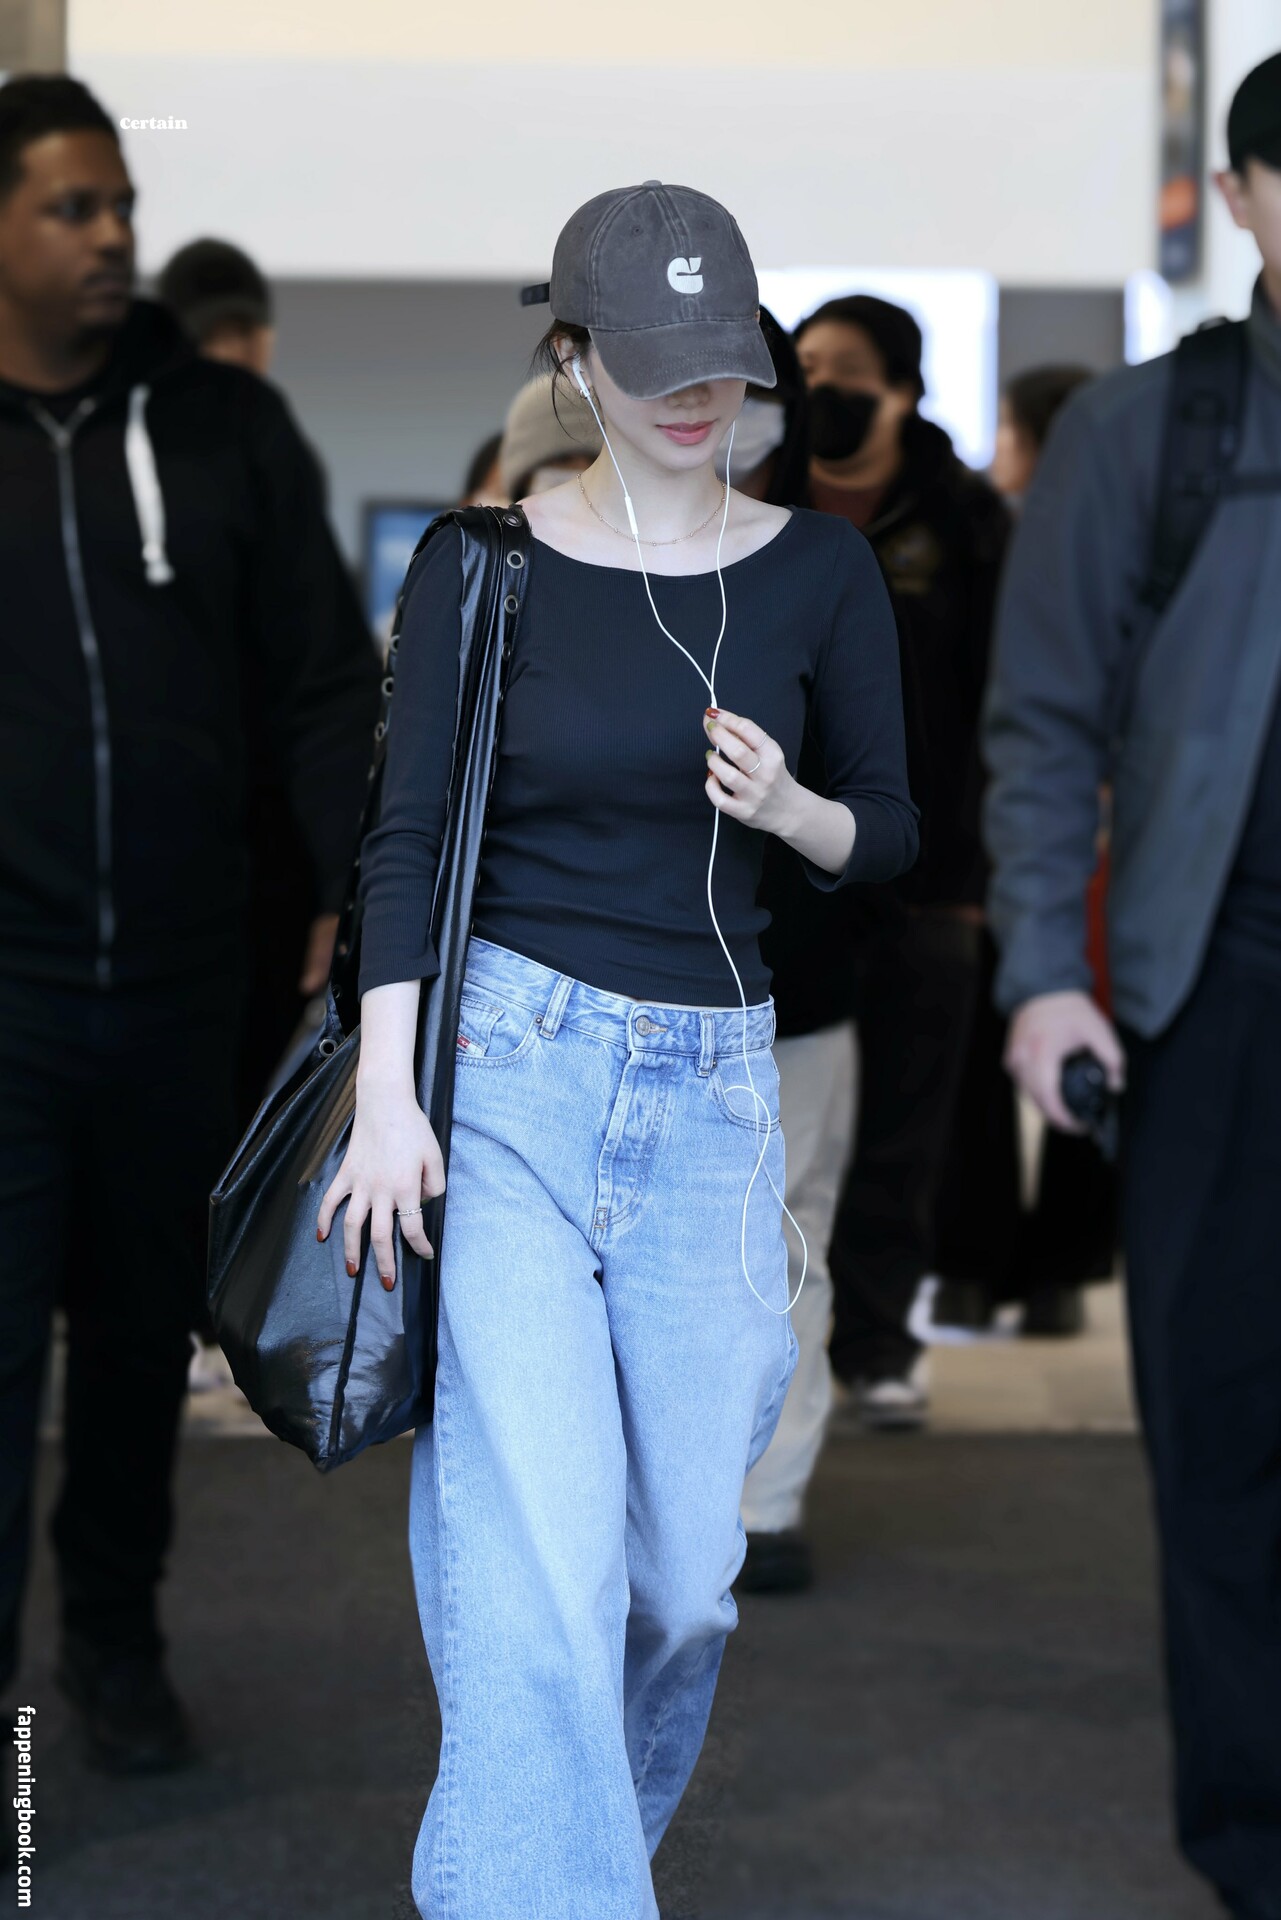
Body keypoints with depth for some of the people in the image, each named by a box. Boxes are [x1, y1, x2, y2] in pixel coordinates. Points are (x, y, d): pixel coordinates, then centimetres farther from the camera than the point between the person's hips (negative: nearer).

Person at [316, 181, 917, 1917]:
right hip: (504, 1065, -3)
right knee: (537, 1547, -13)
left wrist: (787, 810, -12)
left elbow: (890, 833, 11)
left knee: (684, 1561, 6)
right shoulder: (483, 566, -1)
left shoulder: (818, 572, 5)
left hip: (714, 1086, 3)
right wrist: (386, 1092, -14)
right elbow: (406, 838, -3)